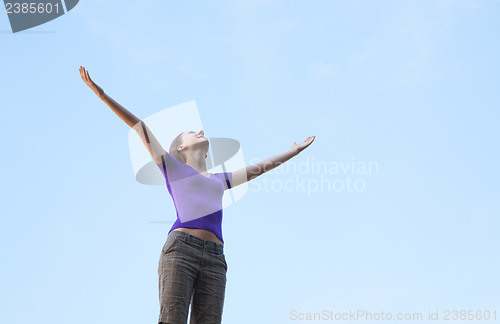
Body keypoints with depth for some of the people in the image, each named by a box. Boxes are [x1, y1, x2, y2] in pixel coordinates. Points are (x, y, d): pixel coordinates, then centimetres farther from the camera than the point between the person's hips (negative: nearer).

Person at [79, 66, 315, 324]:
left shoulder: (220, 180, 35)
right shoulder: (171, 166, 24)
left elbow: (259, 167, 44)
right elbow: (138, 125, 20)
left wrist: (295, 151, 54)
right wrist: (102, 94, 18)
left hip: (214, 259, 4)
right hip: (180, 249, -3)